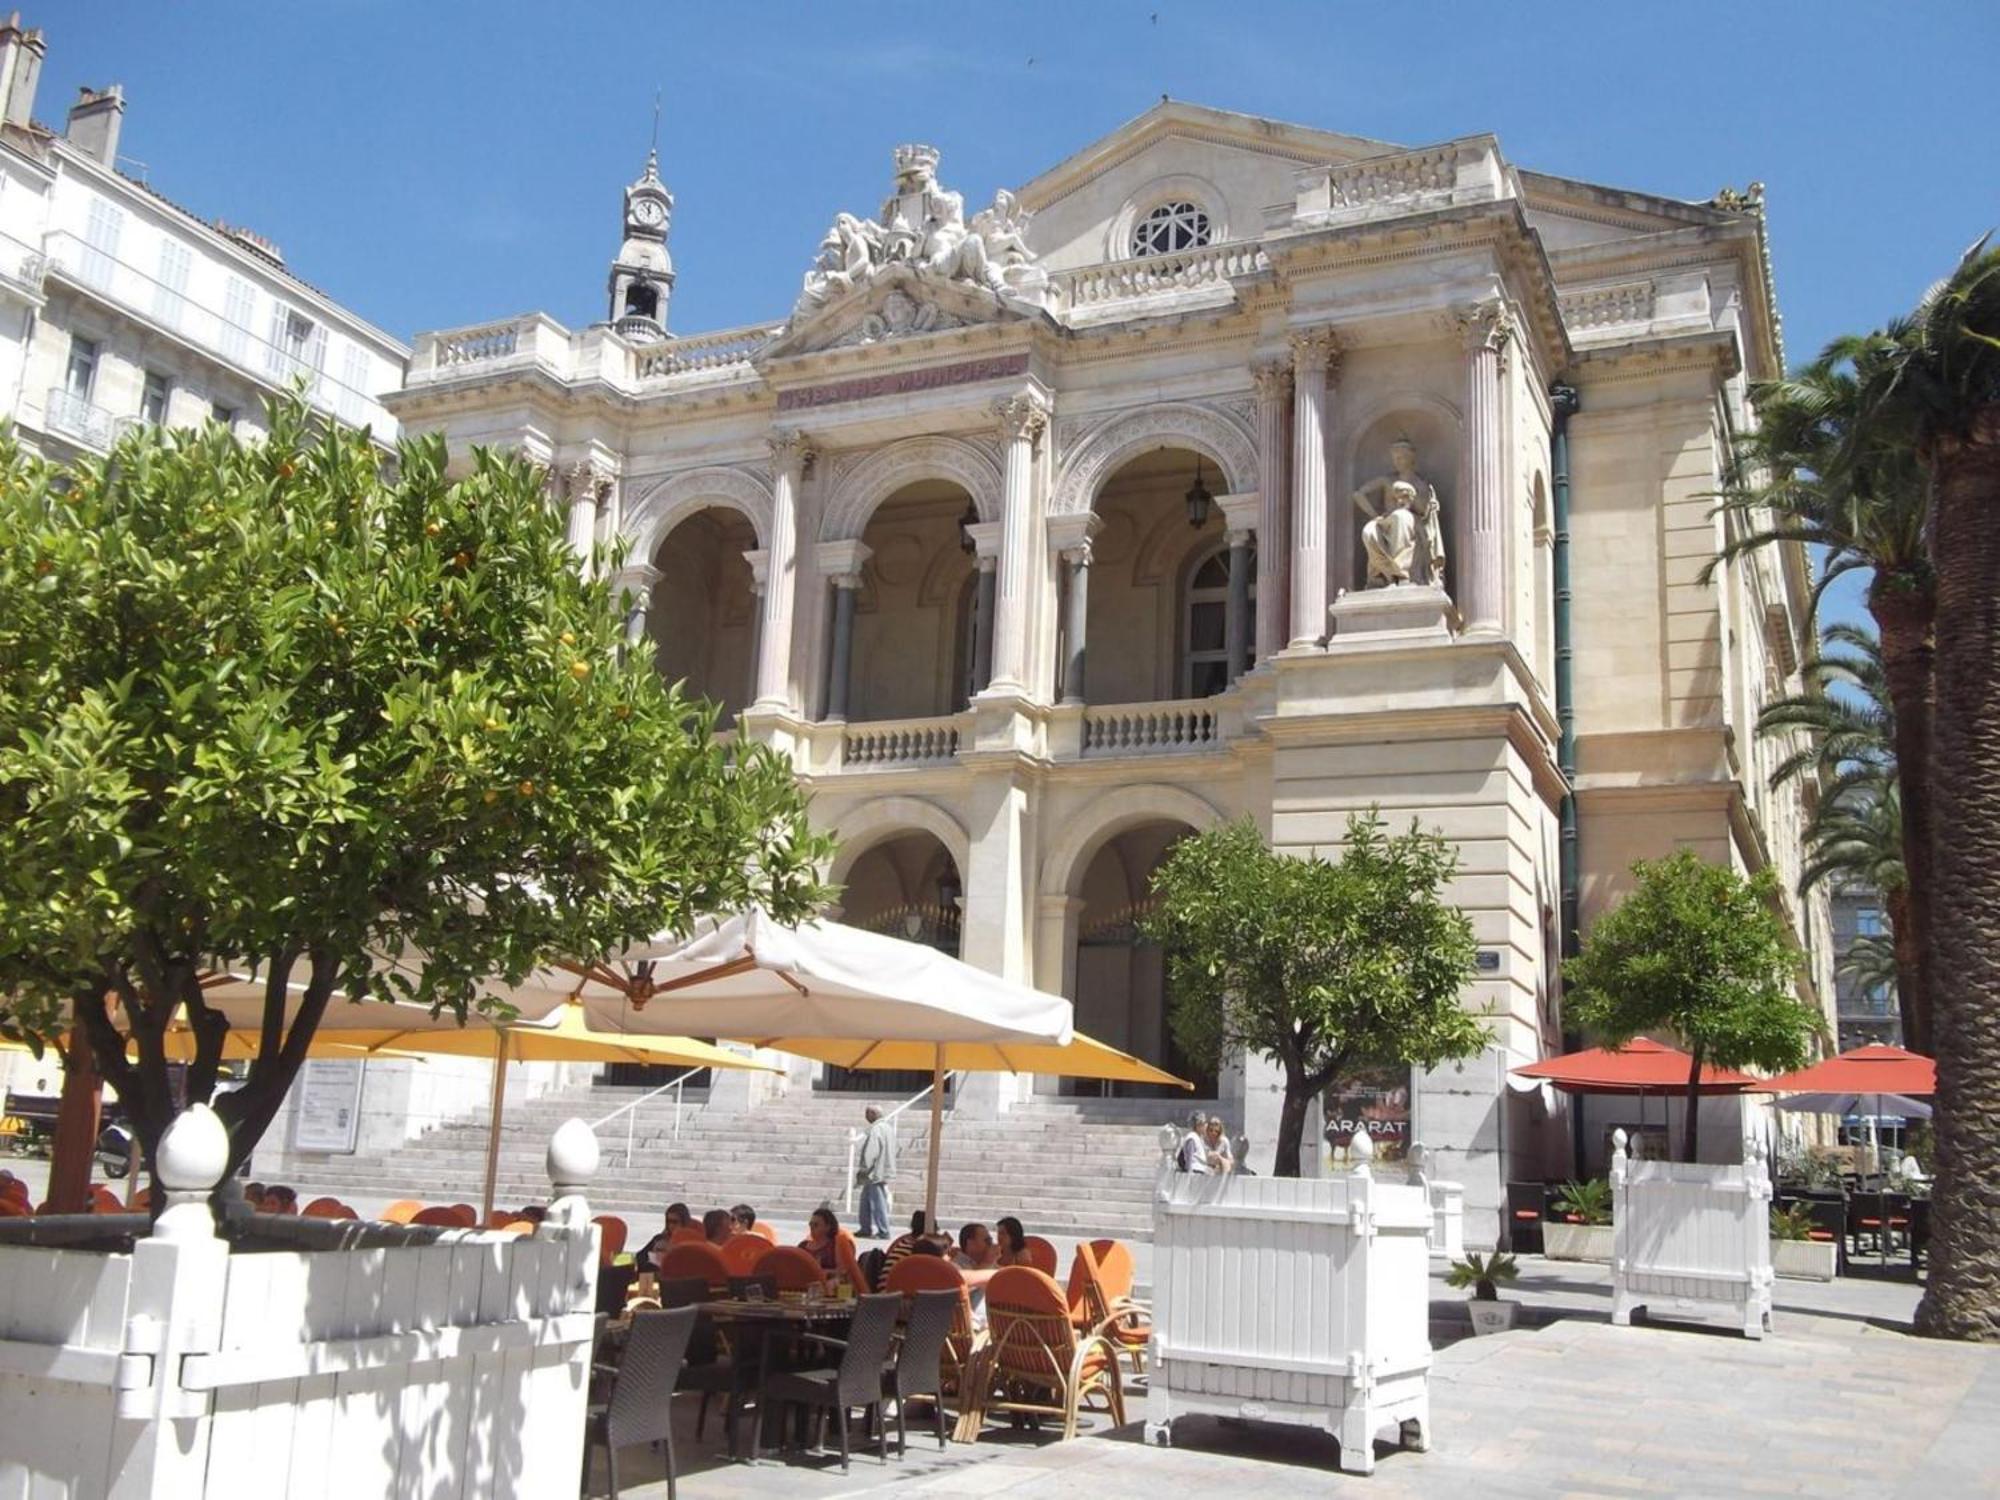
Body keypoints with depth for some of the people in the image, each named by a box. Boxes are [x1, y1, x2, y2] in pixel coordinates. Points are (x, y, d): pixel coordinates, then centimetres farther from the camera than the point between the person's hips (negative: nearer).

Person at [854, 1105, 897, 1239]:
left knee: (878, 1203, -4)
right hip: (884, 1171, 10)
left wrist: (862, 1170, -12)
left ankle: (883, 1232, 0)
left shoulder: (876, 1130, -19)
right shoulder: (888, 1127, 12)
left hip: (875, 1172, -10)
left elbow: (870, 1153, -21)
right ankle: (866, 1229, 25)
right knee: (866, 1201, 18)